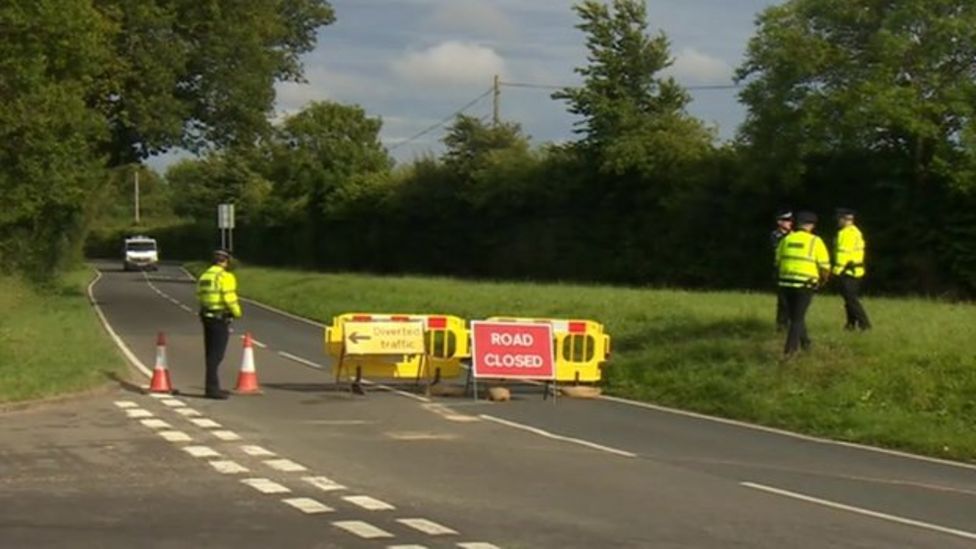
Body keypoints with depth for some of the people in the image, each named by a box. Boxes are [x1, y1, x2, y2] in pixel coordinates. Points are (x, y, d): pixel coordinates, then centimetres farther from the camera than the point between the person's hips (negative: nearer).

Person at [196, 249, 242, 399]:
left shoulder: (204, 276, 14)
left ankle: (213, 386, 21)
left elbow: (200, 297, 9)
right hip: (220, 318, -8)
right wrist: (237, 312, -3)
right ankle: (211, 388, -10)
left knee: (211, 353, 15)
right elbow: (229, 298, -17)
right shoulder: (225, 276, -11)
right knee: (216, 354, -7)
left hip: (206, 316, 8)